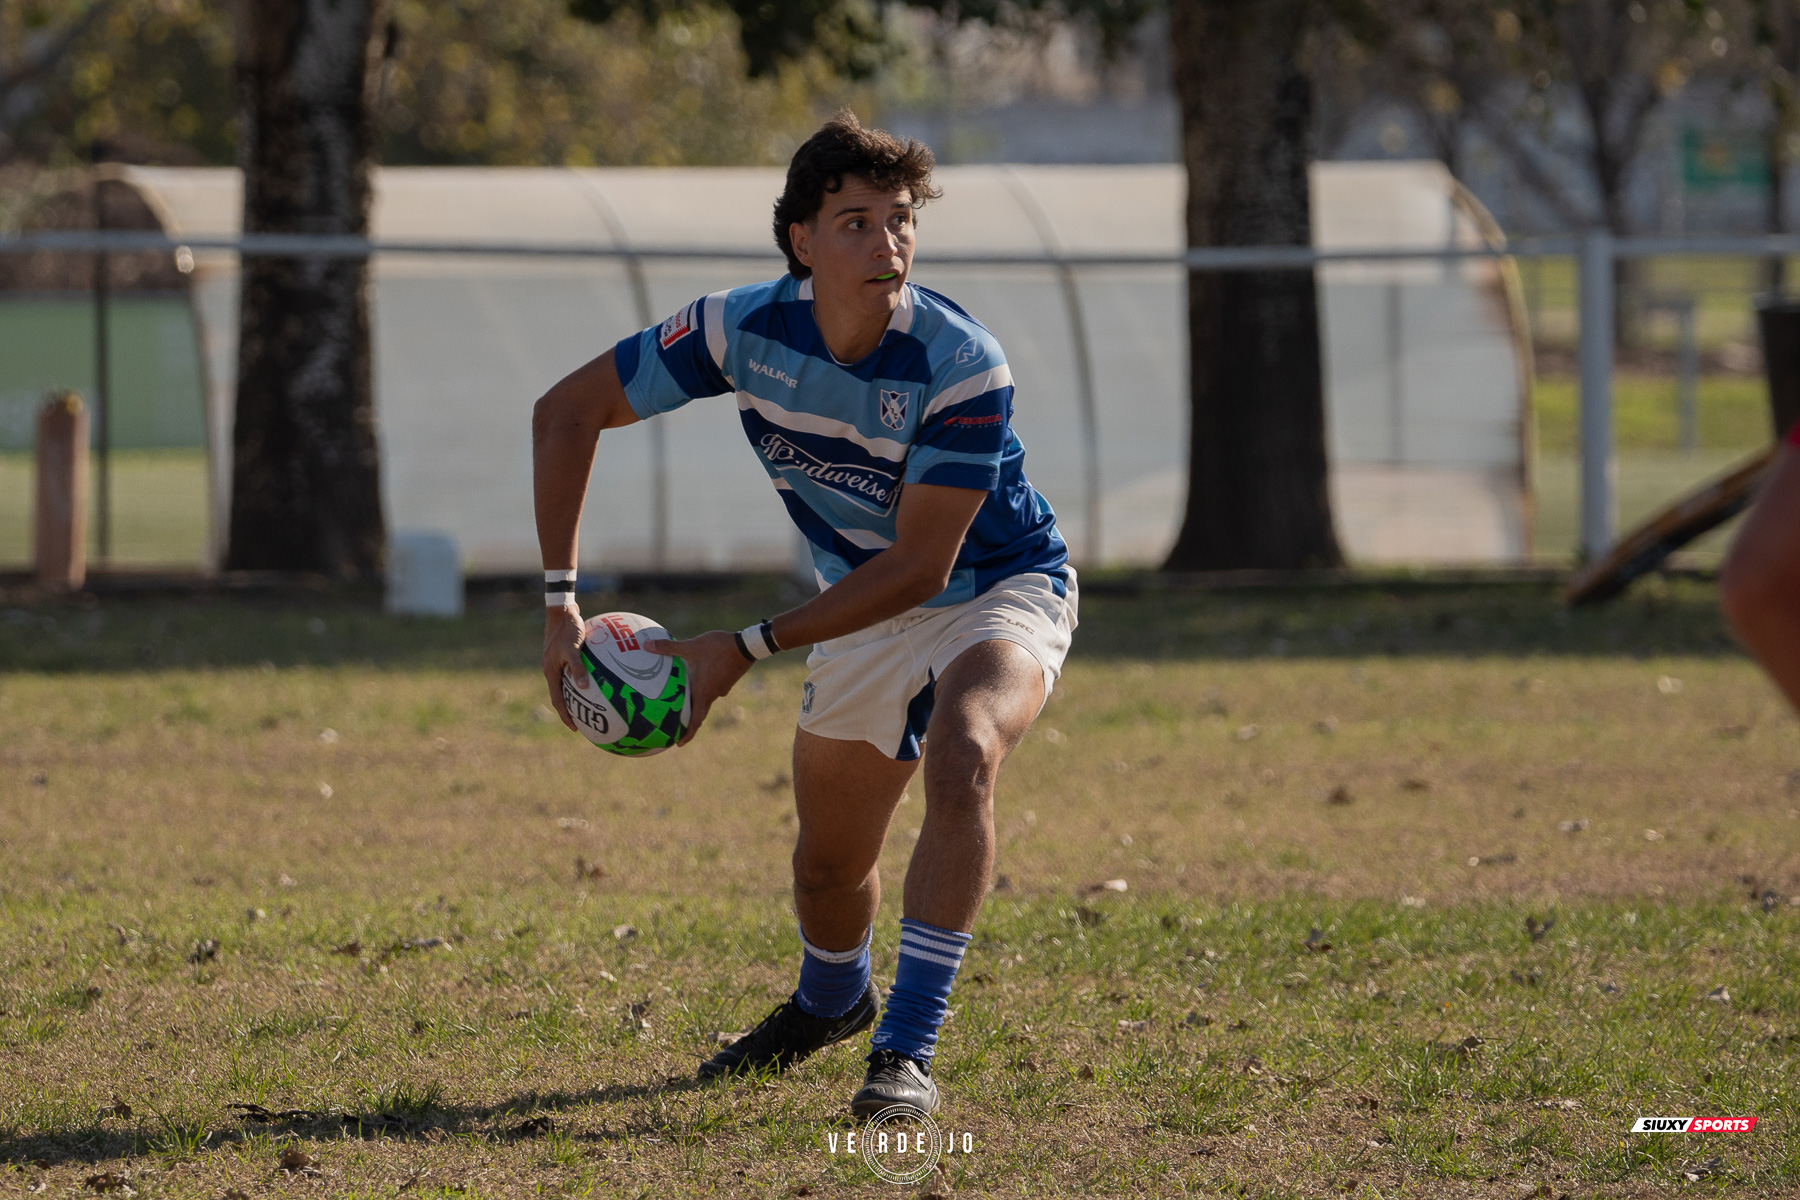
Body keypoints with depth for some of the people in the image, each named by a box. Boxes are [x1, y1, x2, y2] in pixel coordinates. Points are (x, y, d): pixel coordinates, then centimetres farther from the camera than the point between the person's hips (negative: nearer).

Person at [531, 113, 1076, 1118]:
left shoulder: (965, 367, -33)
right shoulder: (749, 330, -21)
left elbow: (919, 565, -29)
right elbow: (568, 411, -10)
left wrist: (750, 649, -29)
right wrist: (561, 602, -17)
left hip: (1002, 590, -5)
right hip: (866, 611, 5)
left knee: (961, 758, -35)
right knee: (829, 864, 13)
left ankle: (908, 1052, -33)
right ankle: (830, 1002, 50)